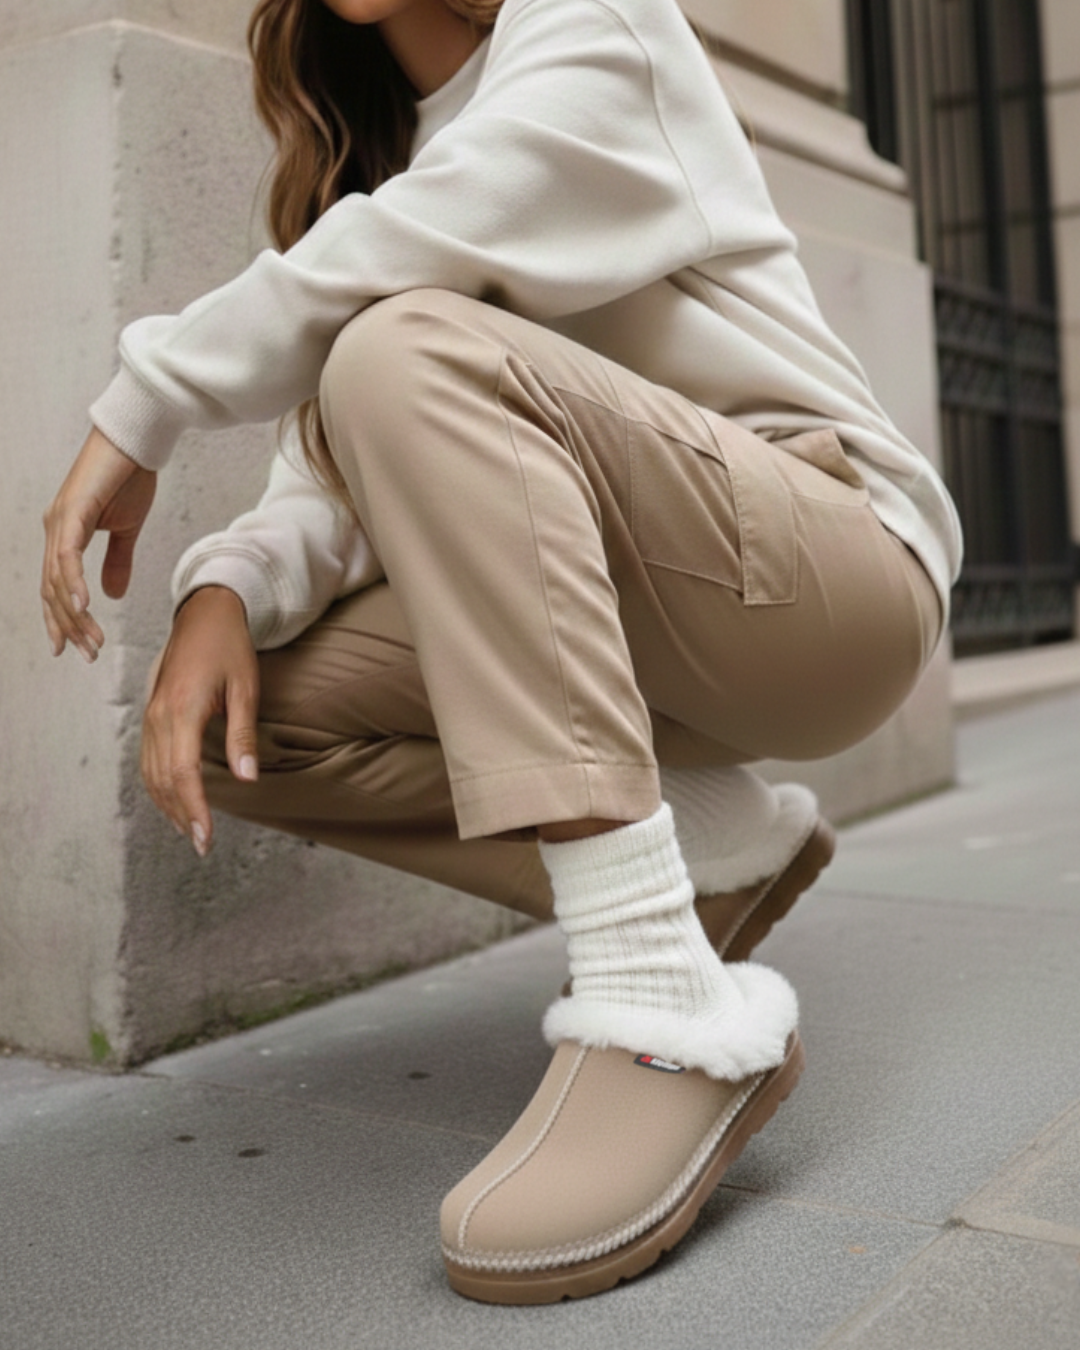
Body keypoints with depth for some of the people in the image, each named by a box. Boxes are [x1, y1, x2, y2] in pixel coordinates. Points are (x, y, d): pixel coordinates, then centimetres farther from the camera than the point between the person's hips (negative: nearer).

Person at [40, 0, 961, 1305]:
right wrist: (223, 590, -16)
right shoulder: (370, 148, 18)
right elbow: (335, 474, 4)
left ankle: (669, 1005, -34)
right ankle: (718, 850, -2)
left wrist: (136, 414, -13)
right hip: (630, 637, 7)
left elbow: (396, 257, -21)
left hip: (837, 557, -6)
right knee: (246, 720, -7)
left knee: (412, 348, -28)